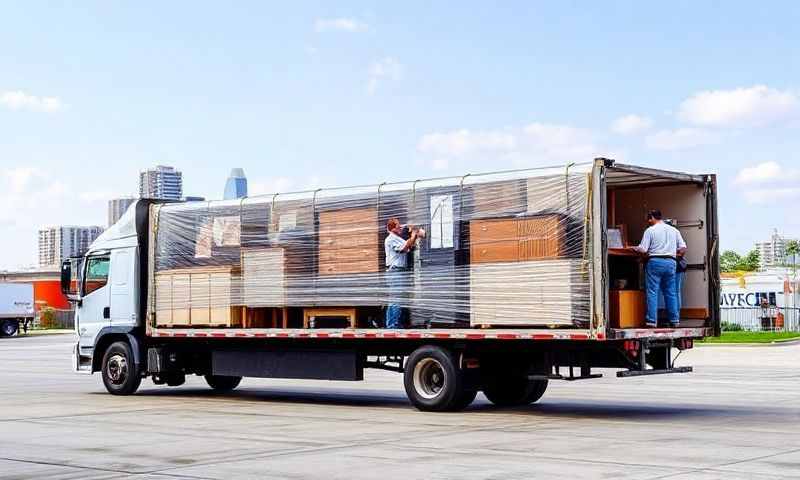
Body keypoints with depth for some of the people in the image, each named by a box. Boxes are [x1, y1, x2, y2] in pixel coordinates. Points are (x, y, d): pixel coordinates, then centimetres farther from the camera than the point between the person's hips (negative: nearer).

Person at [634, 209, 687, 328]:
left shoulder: (650, 230, -2)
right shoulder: (673, 230, 13)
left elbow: (643, 250, -7)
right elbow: (683, 248, 9)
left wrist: (635, 248, 12)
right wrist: (678, 256, 26)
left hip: (655, 261, -4)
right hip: (671, 262, 5)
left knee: (652, 292, -2)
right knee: (671, 292, 11)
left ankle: (652, 320, -6)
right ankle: (674, 320, 11)